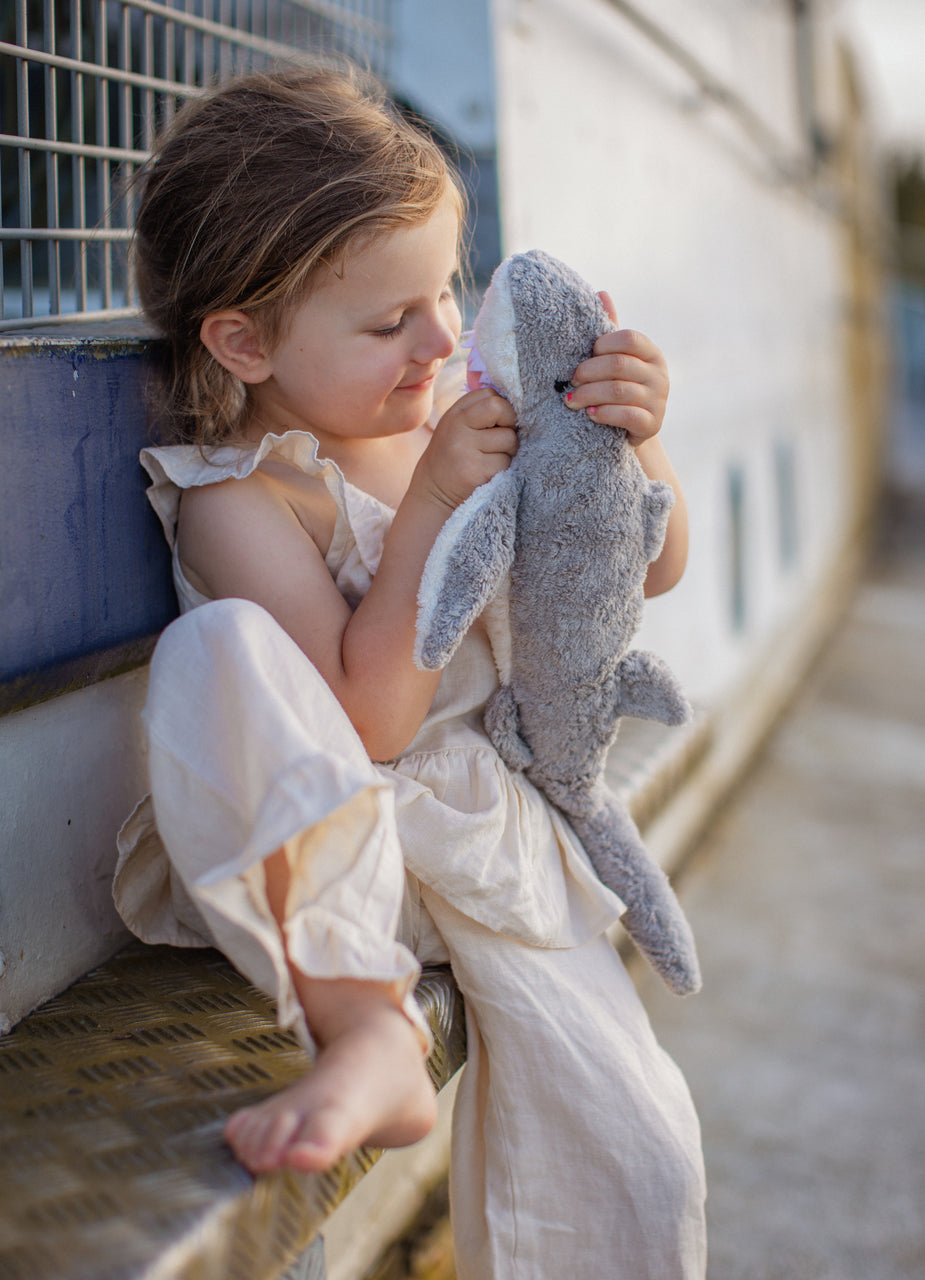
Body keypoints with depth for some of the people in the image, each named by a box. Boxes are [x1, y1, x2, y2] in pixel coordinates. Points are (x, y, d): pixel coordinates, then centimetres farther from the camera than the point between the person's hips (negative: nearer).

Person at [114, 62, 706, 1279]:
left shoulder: (454, 414, -2)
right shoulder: (237, 498, -16)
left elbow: (649, 569, 6)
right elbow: (367, 723, -24)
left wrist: (631, 442, -15)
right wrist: (431, 503, -27)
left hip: (480, 831, 4)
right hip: (314, 854, -3)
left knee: (640, 1163, -12)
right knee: (218, 653, -35)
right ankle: (364, 1025, -31)